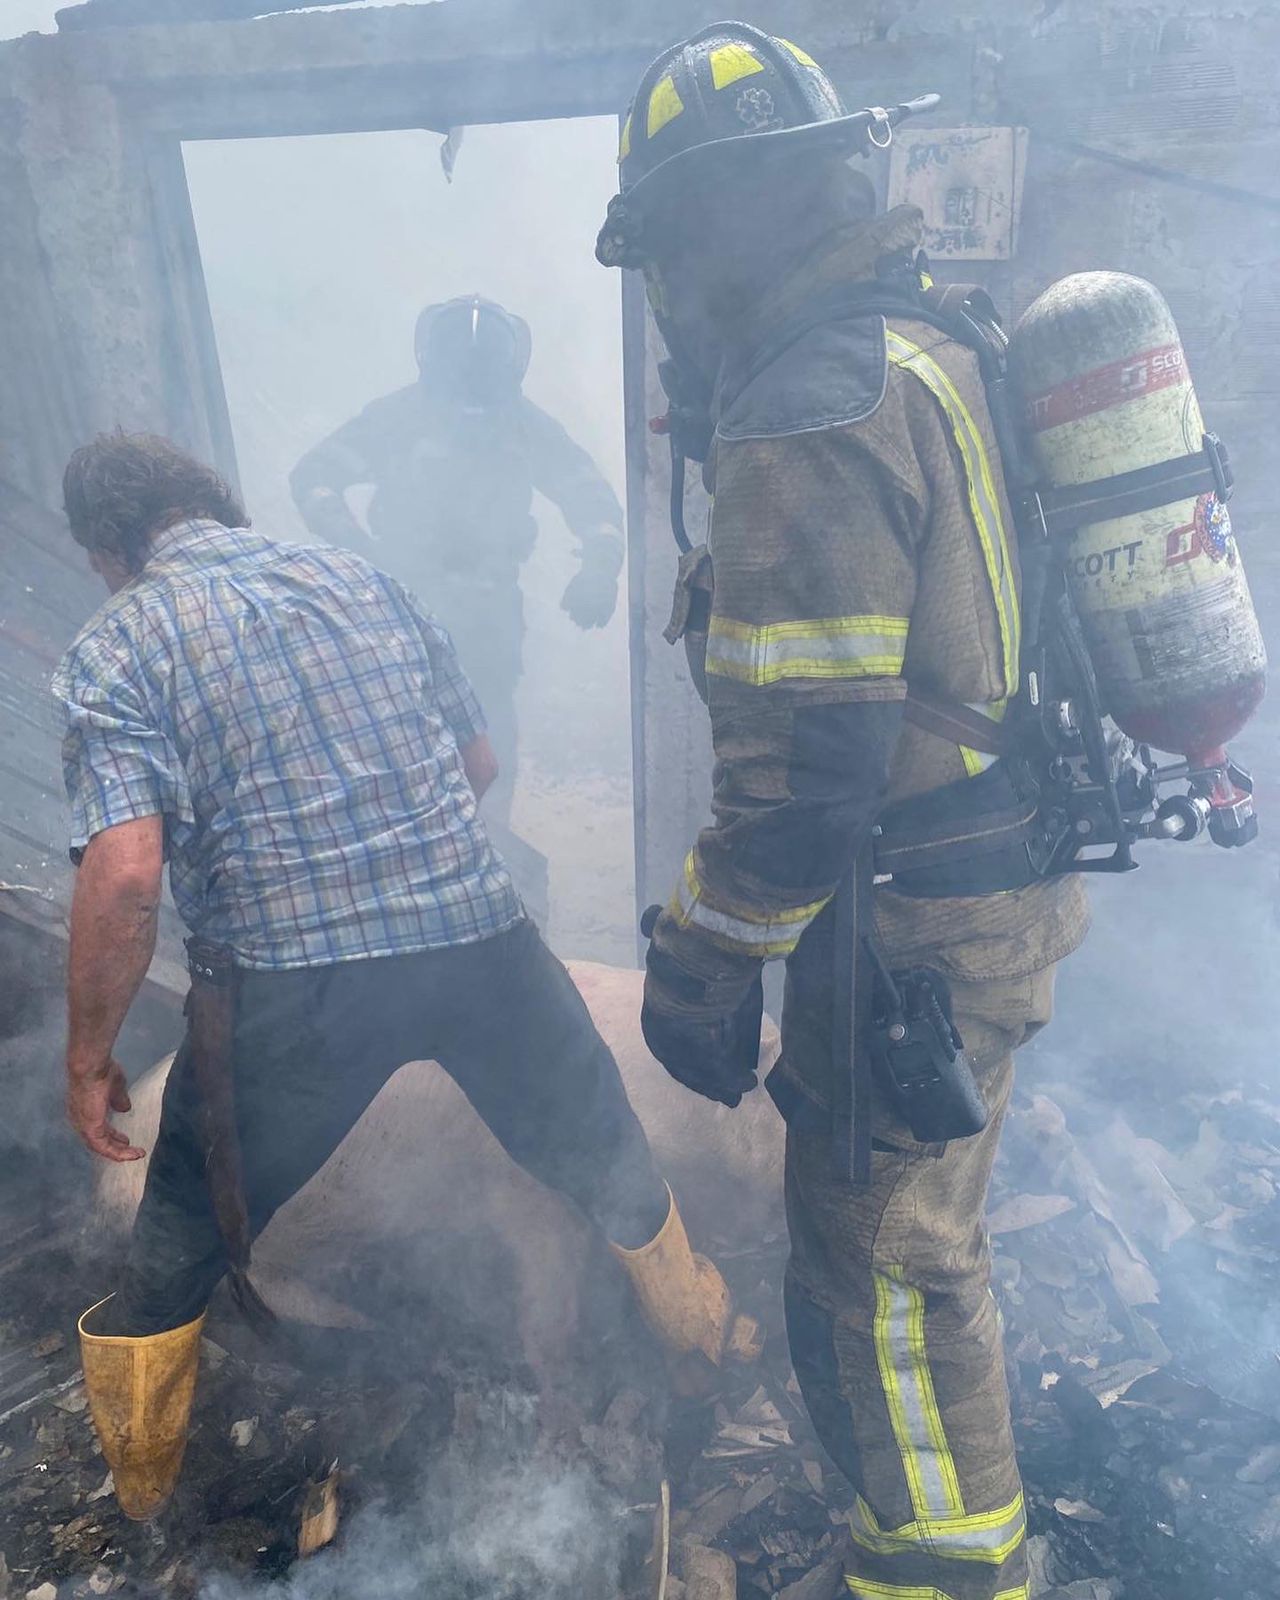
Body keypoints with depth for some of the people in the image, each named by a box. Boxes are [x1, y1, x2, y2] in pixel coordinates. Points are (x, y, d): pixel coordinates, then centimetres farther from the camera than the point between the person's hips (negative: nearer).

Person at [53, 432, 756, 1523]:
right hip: (483, 939, 3)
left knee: (188, 1221, 24)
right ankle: (700, 1327, 51)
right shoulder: (363, 581, 13)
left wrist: (90, 1060, 0)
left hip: (288, 982, -2)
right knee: (596, 1145, 27)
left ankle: (140, 1483, 46)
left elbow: (125, 875, -13)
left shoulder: (118, 646, 1)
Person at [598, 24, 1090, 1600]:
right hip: (1009, 870, 11)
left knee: (882, 1263, 9)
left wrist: (703, 964, -15)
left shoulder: (807, 421, -22)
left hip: (914, 927, -11)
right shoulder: (928, 357, 9)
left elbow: (804, 760, -25)